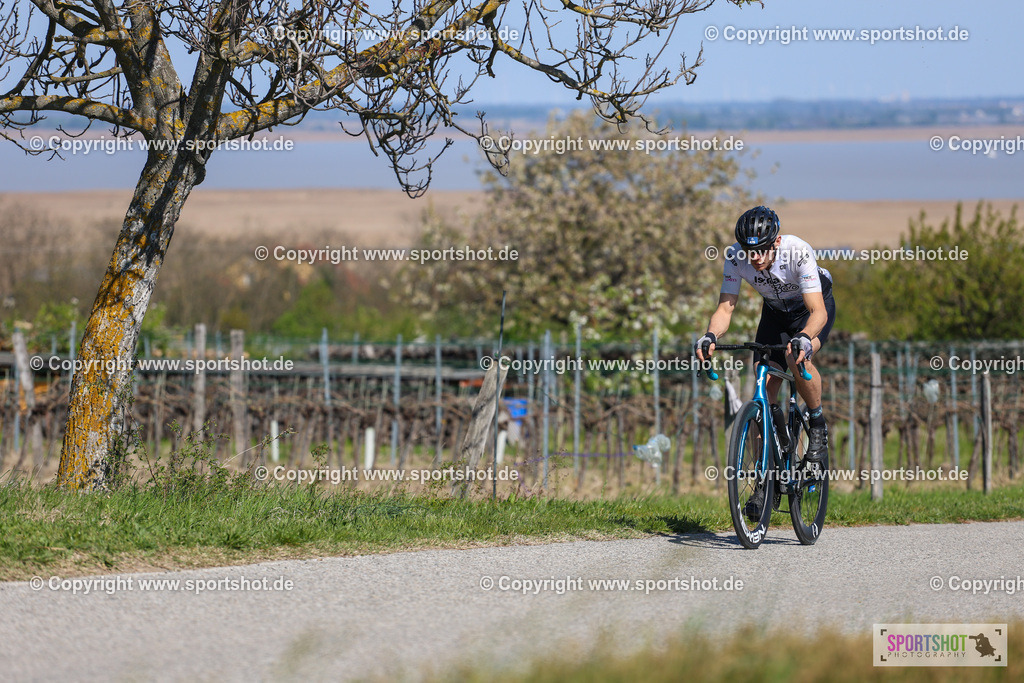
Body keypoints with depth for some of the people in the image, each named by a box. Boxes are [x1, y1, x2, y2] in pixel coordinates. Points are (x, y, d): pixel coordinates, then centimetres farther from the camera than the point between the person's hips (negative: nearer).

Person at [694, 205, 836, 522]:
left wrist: (804, 338, -61)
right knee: (765, 392, -7)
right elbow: (726, 307, -25)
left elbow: (818, 311, -41)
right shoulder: (736, 257, -26)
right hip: (775, 310, 4)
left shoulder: (798, 253, -37)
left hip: (813, 307, -4)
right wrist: (711, 335, -46)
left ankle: (818, 427, -12)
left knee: (797, 357, -36)